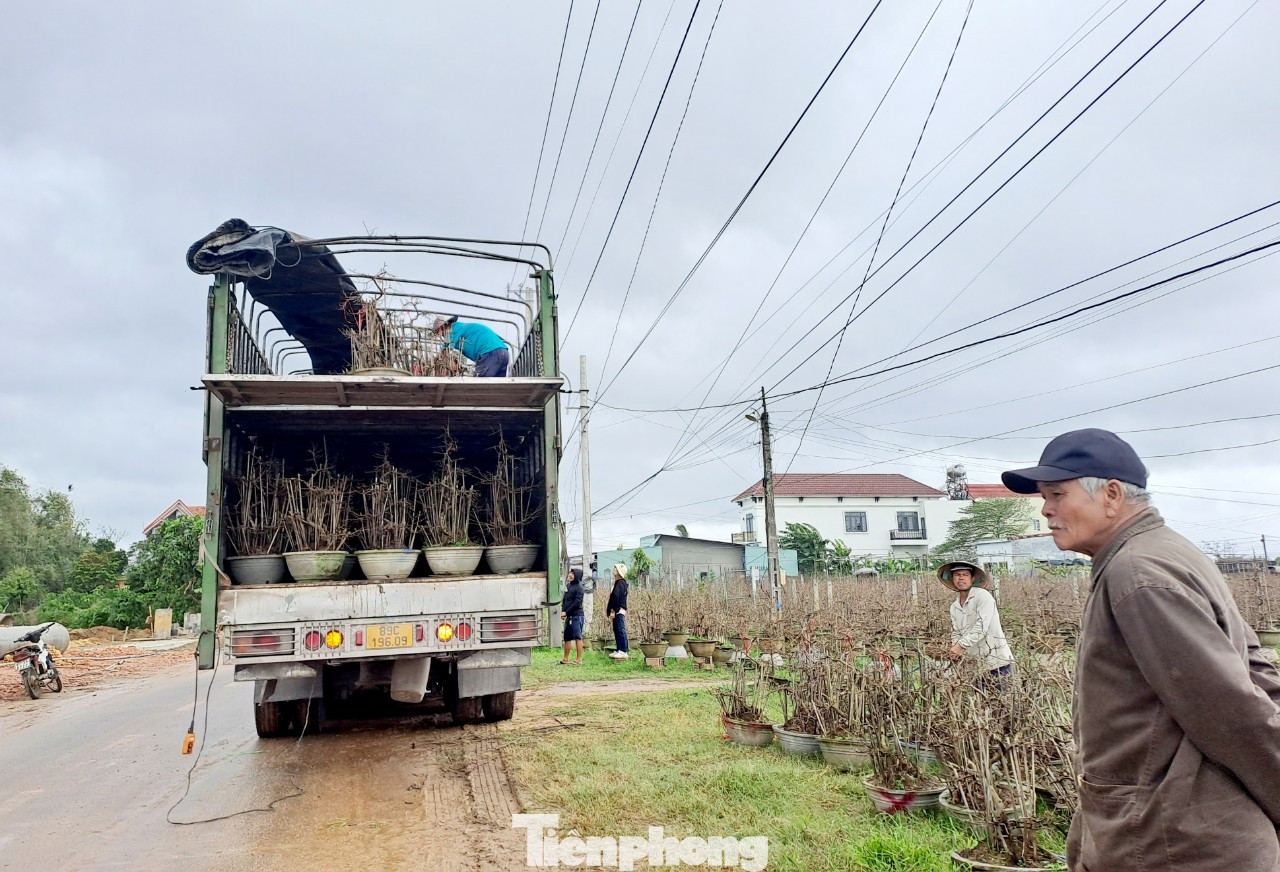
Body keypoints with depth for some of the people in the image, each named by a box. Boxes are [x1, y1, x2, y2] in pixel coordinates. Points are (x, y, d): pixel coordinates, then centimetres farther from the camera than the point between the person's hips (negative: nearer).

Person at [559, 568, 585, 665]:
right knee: (567, 637, 13)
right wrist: (562, 611, 1)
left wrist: (566, 612, -13)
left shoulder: (578, 588, -9)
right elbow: (564, 600, 17)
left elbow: (577, 603, -16)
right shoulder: (568, 586, 14)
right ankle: (565, 659, 22)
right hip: (568, 616, 8)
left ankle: (579, 660, -3)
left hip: (576, 616, -8)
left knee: (578, 637, -6)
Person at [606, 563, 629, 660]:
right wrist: (609, 609, 19)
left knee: (621, 630, -9)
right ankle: (620, 650, 17)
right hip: (617, 611, 10)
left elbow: (616, 597, -19)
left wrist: (613, 610, -22)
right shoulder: (618, 582, 18)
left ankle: (624, 651, -9)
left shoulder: (620, 583, -13)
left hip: (619, 611, -10)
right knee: (617, 630, 12)